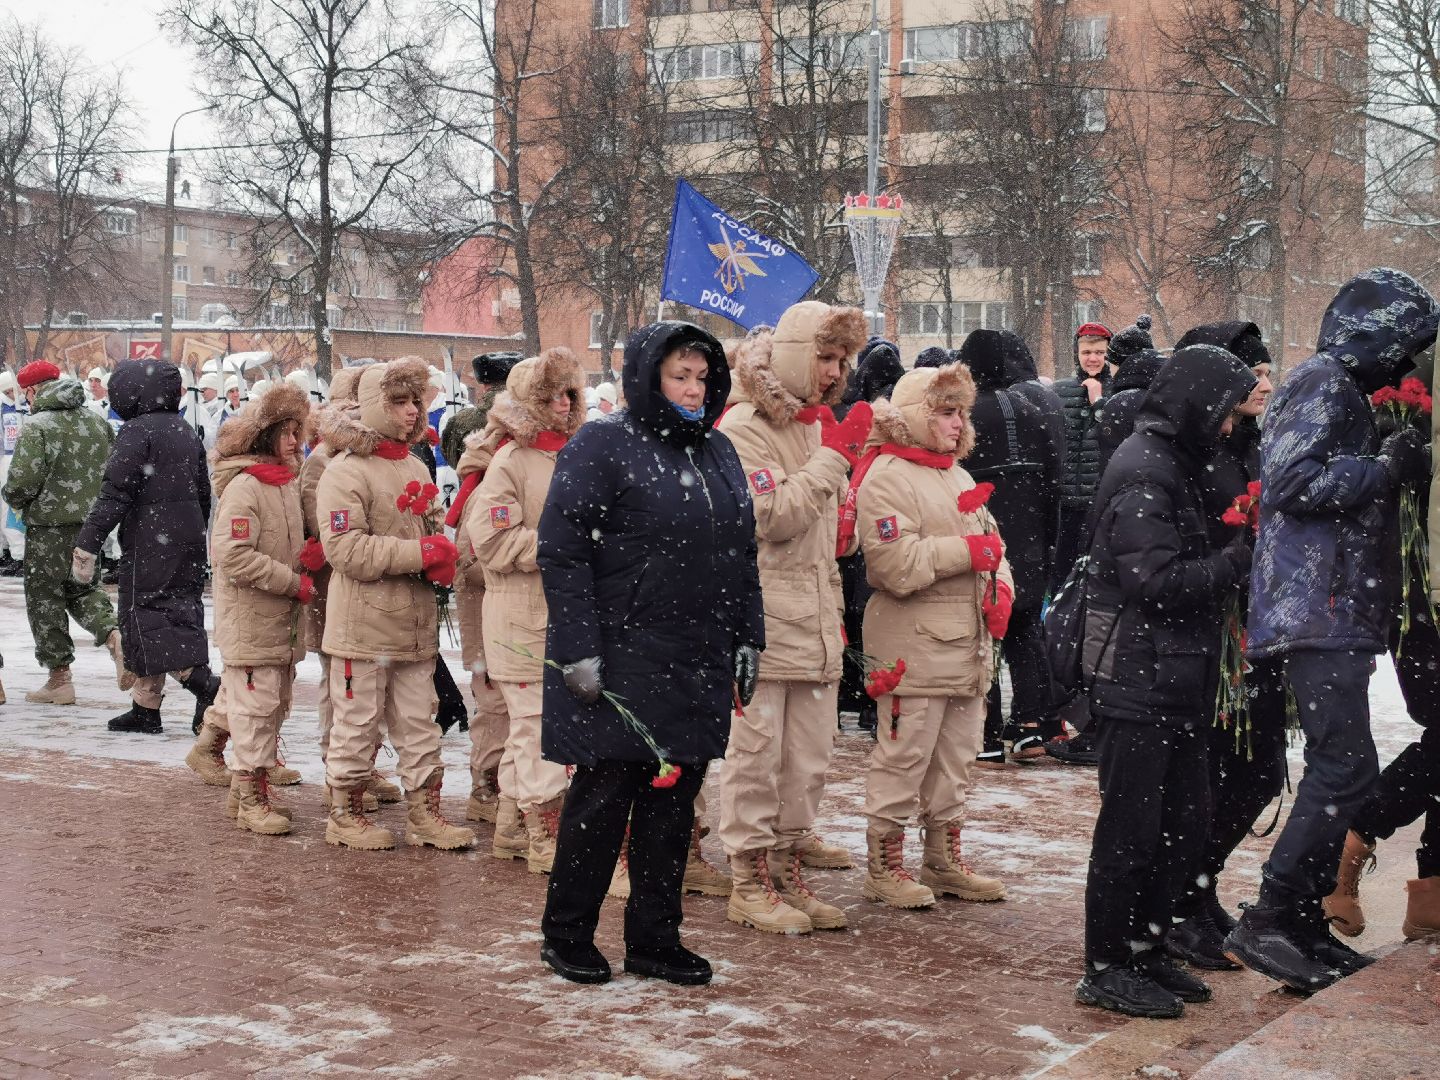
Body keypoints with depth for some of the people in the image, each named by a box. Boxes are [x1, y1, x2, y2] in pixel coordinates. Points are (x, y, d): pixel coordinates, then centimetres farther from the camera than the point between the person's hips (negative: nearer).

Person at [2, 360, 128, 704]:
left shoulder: (36, 427, -13)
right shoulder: (98, 422, 7)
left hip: (49, 525, -6)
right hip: (91, 522, 6)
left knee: (44, 596, 7)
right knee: (82, 588, 21)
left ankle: (59, 679, 10)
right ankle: (113, 634, -6)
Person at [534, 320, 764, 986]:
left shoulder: (718, 453, 14)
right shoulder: (602, 447, -7)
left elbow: (742, 555, 20)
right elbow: (560, 551, -12)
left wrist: (747, 641, 14)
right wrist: (578, 649, -17)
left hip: (699, 666, 6)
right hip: (620, 658, -6)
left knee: (675, 801, 9)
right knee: (606, 795, 0)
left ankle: (654, 939, 19)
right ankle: (566, 934, 15)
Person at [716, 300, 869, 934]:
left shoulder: (819, 426, 16)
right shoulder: (742, 430, -9)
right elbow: (774, 517, -20)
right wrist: (832, 456, -17)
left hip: (817, 626, 8)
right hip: (759, 621, -8)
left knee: (808, 761, 11)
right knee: (756, 756, -2)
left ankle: (787, 875, 21)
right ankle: (749, 886, 6)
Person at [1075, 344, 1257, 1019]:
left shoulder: (1169, 465, 17)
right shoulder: (1143, 475, -16)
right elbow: (1157, 581, -23)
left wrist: (1237, 551, 4)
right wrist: (1239, 560, -15)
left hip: (1174, 680, 10)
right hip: (1138, 679, -10)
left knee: (1186, 816, 14)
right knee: (1131, 825, -3)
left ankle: (1142, 947, 24)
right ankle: (1106, 969, 7)